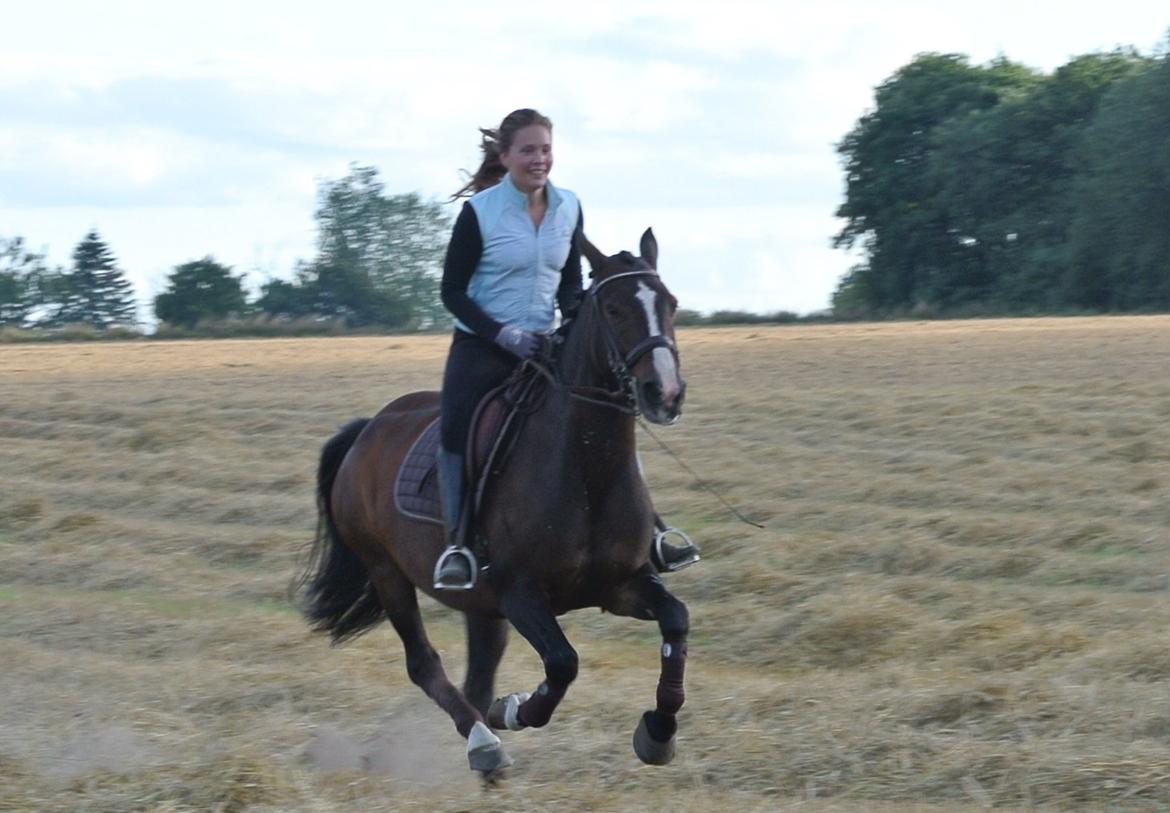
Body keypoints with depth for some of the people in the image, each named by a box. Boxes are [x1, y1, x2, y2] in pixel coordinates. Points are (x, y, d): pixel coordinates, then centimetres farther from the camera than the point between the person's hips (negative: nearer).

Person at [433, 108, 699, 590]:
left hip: (543, 347, 4)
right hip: (481, 347, -3)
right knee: (457, 430, -21)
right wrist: (504, 334, -19)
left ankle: (649, 530, -2)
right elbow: (452, 291, -7)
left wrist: (578, 318, -7)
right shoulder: (479, 211, -10)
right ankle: (459, 543, -12)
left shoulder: (568, 208, 4)